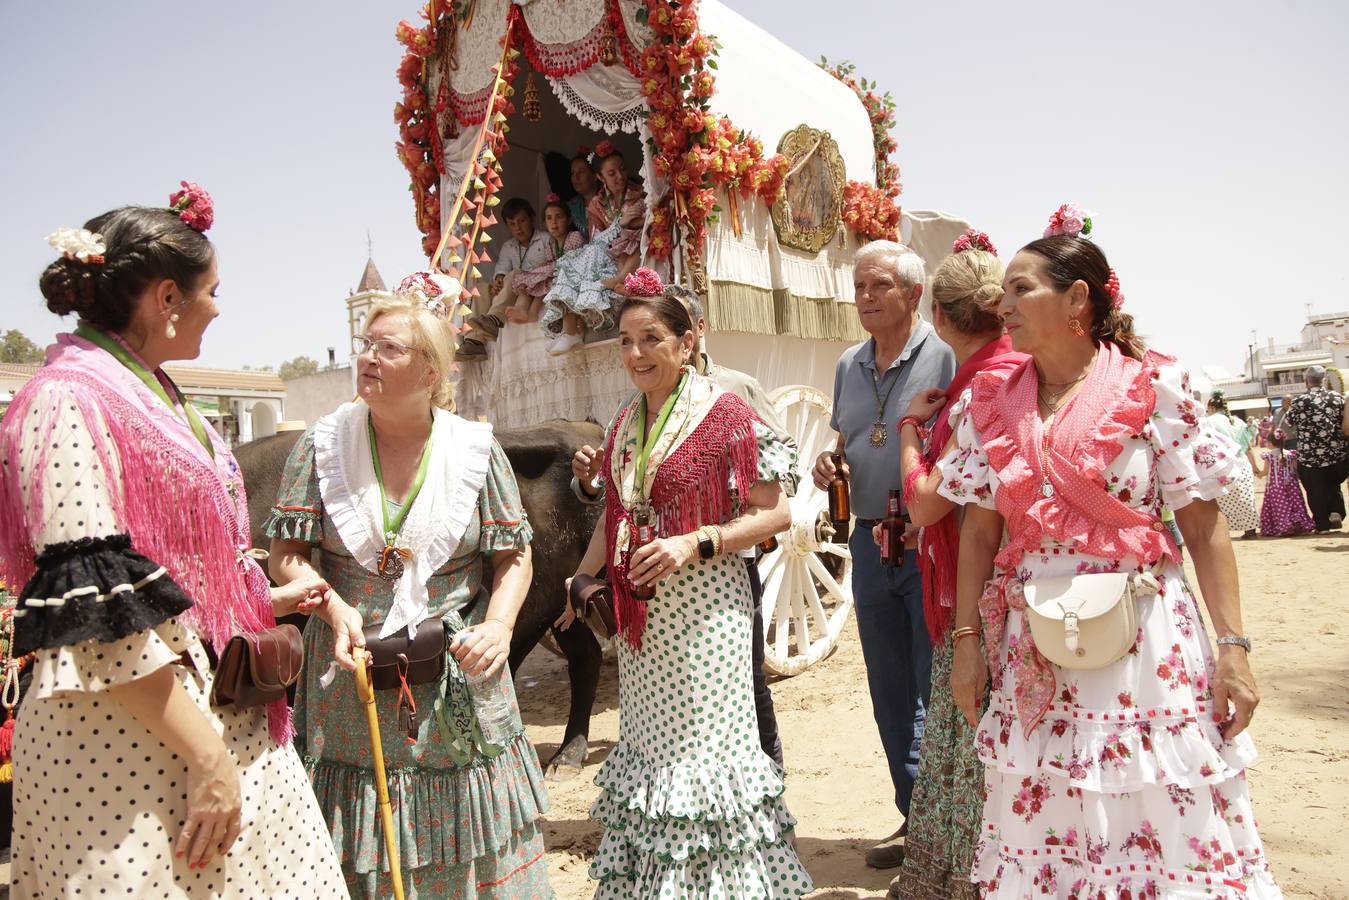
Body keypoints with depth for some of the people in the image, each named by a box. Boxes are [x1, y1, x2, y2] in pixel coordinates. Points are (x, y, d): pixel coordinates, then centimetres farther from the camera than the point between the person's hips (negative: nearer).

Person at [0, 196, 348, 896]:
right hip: (128, 747, -9)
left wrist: (264, 599, 20)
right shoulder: (68, 401, -14)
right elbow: (97, 612, -20)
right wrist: (208, 757, -20)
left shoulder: (152, 395, 14)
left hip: (219, 713, 9)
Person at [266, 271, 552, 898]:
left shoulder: (476, 450, -1)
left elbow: (514, 556, 2)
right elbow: (286, 556, 1)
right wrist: (333, 607, -16)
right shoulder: (323, 443, 0)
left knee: (466, 844, 9)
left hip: (457, 682, 0)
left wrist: (498, 624, -15)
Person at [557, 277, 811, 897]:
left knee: (705, 744, 2)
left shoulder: (724, 414, -11)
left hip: (703, 607, -6)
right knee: (649, 744, 17)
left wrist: (696, 543, -22)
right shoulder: (626, 422, 9)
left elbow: (776, 513, -13)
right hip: (640, 612, 7)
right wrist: (579, 582, 15)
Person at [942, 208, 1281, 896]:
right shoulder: (990, 404, 5)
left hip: (1144, 638, -3)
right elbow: (978, 531, 7)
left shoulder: (1154, 387, -4)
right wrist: (967, 642, 6)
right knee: (1039, 831, 11)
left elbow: (1204, 527, -3)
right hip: (1032, 651, 3)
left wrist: (1232, 647, -7)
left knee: (1166, 826, 4)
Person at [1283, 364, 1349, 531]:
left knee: (1316, 491, 8)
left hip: (1310, 457, -3)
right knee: (1333, 486, 21)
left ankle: (1322, 523, 9)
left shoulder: (1299, 401, -9)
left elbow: (1286, 424, 2)